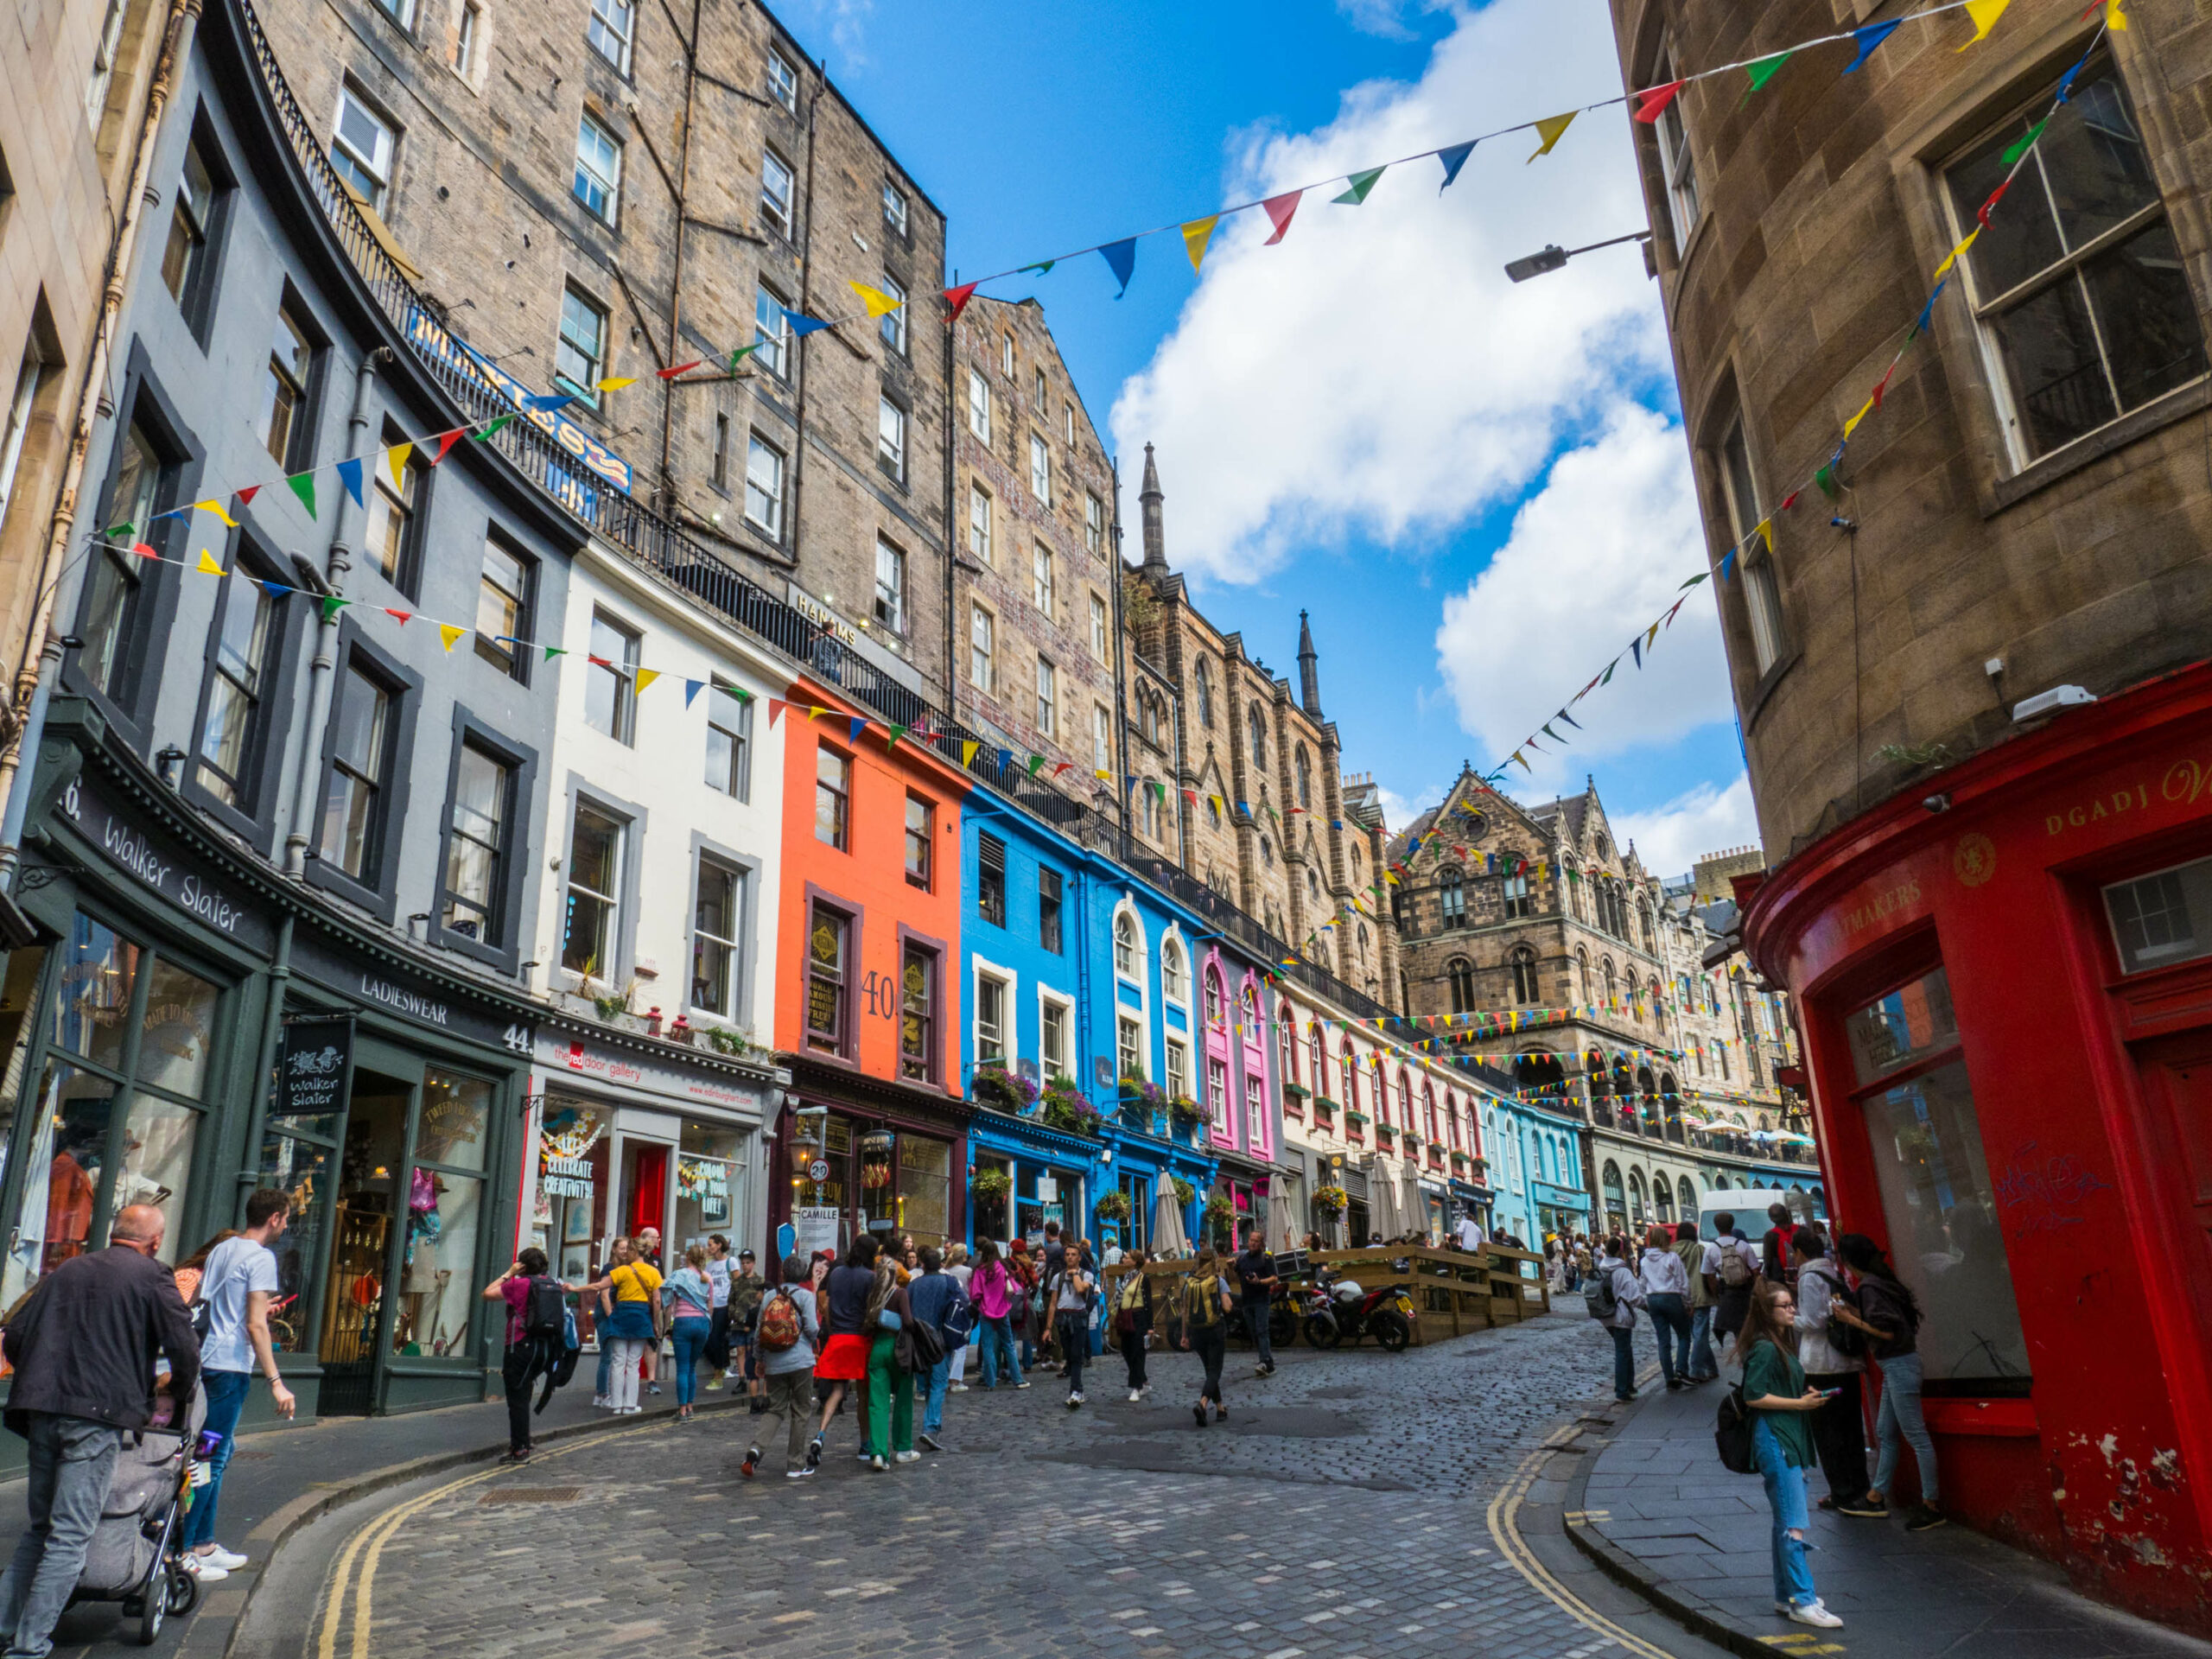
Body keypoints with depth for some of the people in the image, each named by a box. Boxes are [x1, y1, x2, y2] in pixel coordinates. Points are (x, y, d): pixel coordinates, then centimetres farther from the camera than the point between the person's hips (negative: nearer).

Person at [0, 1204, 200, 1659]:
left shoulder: (65, 1271, 15)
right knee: (69, 1536, -2)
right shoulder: (152, 1277, -2)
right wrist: (175, 1391, 14)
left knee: (39, 1527, 20)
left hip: (43, 1411, 6)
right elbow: (186, 1351, -6)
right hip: (99, 1416, -6)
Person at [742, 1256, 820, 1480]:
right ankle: (795, 1465, 10)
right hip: (800, 1361, -3)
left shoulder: (770, 1296, 7)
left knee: (775, 1409, 13)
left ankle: (755, 1448, -12)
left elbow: (758, 1331, 10)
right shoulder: (805, 1295, -4)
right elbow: (812, 1327, -10)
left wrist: (758, 1358, 22)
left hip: (774, 1364, 4)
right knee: (800, 1412, 7)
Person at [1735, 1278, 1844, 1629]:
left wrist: (1807, 1393, 8)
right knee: (1793, 1524, -10)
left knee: (1786, 1522, 14)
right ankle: (1802, 1601, -8)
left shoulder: (1785, 1344, 16)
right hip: (1774, 1440, -10)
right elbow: (1753, 1396, -19)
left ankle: (1786, 1596, 22)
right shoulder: (1764, 1348, -15)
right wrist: (1799, 1403, -15)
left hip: (1791, 1440, 10)